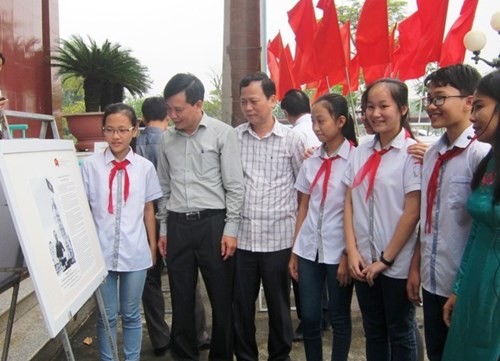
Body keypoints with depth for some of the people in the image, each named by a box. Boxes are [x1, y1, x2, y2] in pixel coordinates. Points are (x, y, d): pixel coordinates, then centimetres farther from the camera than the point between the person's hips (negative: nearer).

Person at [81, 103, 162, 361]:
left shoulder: (145, 167, -2)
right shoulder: (90, 165, -5)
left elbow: (149, 209, 6)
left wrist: (152, 246, 10)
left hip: (135, 252, 1)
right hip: (101, 252, 0)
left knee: (131, 315, 14)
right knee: (106, 316, 12)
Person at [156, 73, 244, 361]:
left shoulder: (223, 134, -4)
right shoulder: (167, 139, 8)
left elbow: (234, 186, -5)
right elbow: (164, 188, 15)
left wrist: (231, 229, -9)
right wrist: (163, 229, 13)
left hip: (212, 222, -4)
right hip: (178, 225, 4)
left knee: (222, 297, 7)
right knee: (181, 298, 12)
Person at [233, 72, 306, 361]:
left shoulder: (293, 139, -2)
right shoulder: (233, 137, 3)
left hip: (279, 236, -2)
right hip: (241, 236, 2)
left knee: (279, 305, 12)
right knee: (241, 305, 12)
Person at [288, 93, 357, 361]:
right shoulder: (311, 161, 6)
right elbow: (303, 207, 9)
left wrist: (349, 254, -9)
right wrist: (294, 251, 7)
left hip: (338, 251, -4)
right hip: (309, 249, 4)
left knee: (339, 317, 10)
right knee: (308, 317, 9)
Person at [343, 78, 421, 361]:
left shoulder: (413, 153, -10)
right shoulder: (361, 153, 6)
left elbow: (412, 213, -13)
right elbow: (349, 204, 5)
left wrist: (386, 259, -11)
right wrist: (352, 252, -4)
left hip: (397, 264, -5)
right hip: (363, 262, 5)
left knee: (400, 334, 12)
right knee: (373, 332, 18)